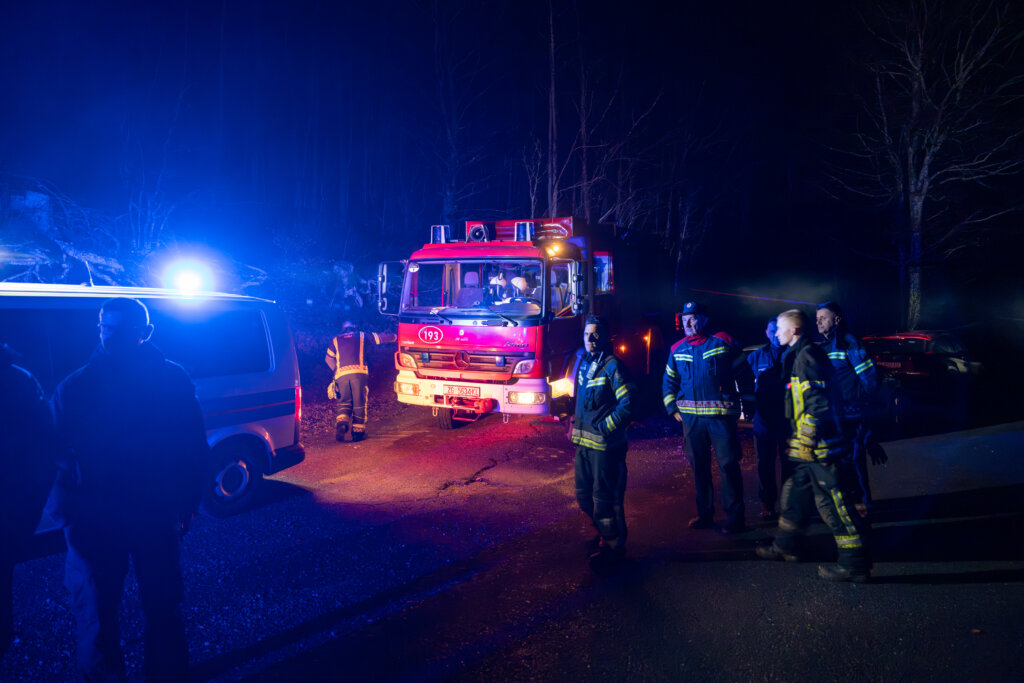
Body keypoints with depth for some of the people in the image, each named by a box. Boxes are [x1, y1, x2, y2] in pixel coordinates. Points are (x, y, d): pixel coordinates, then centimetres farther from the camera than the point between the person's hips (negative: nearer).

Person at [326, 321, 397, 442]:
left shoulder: (336, 340, 23)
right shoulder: (362, 336, 19)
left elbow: (328, 359, 21)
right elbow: (380, 337, 25)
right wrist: (394, 336, 42)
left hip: (341, 374, 2)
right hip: (359, 372, -2)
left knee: (344, 403, 8)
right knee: (360, 403, 6)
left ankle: (341, 422, -19)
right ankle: (358, 431, 5)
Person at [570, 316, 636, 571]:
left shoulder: (612, 366, -13)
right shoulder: (583, 363, 11)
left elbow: (627, 404, -18)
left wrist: (604, 428, -16)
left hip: (604, 445, -8)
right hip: (583, 443, 8)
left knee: (605, 499, 1)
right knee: (584, 496, 18)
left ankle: (612, 547, 18)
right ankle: (605, 533, 38)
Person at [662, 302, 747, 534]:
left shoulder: (722, 342, -3)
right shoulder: (677, 349, 9)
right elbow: (668, 382, 18)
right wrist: (672, 408, 10)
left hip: (721, 415, -4)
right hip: (691, 417, 4)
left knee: (728, 465, -2)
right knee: (698, 466, 11)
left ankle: (735, 517, 8)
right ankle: (704, 513, 23)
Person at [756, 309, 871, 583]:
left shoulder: (807, 355, -15)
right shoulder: (798, 356, 16)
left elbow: (817, 403, -23)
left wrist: (806, 442, -21)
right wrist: (799, 441, 26)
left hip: (818, 447, -11)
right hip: (809, 447, 11)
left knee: (831, 501, -5)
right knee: (795, 492, 19)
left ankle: (855, 564, 4)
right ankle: (786, 547, 32)